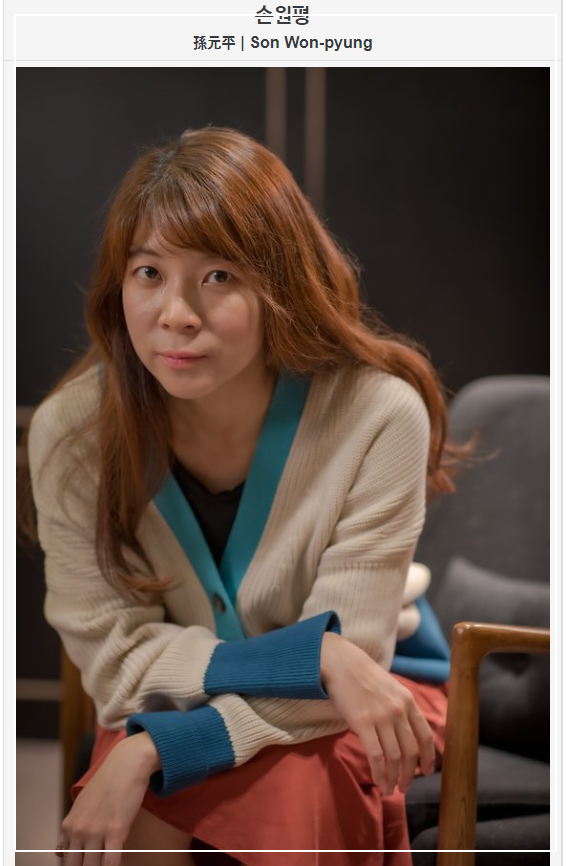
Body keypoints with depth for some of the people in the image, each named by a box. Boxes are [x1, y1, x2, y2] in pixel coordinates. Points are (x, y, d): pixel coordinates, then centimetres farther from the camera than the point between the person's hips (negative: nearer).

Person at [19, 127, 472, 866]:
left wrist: (157, 748, -30)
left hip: (361, 701, -1)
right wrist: (313, 655, -27)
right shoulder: (70, 432, -18)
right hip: (176, 693, 1)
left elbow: (352, 650, -20)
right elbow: (115, 658, -14)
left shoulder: (378, 413, -24)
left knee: (288, 790, -32)